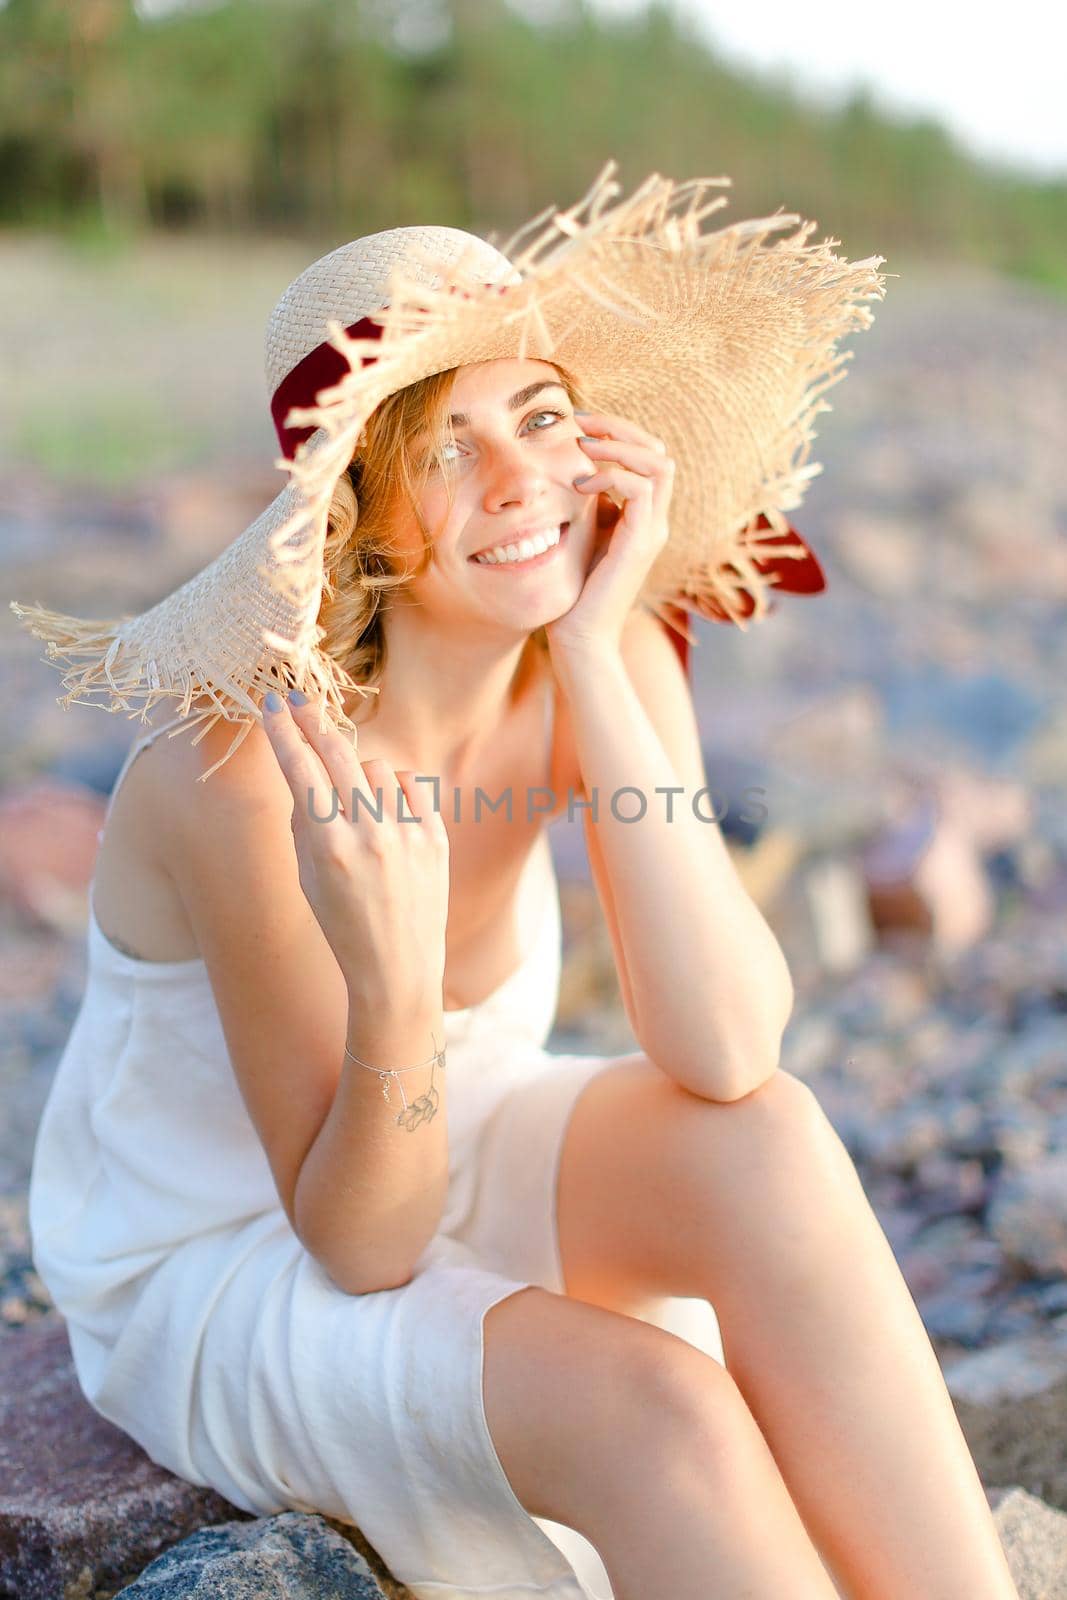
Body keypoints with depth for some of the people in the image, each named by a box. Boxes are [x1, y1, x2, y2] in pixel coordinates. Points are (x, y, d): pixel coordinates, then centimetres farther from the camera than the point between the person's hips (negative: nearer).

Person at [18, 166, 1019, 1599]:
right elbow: (358, 1242, -22)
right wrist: (392, 987, -43)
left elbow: (726, 1056, -28)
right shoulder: (248, 760, -29)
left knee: (767, 1143, -26)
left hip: (446, 1173, 5)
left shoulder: (607, 664, -15)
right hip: (216, 1275, -4)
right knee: (656, 1409, -30)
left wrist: (596, 657, -31)